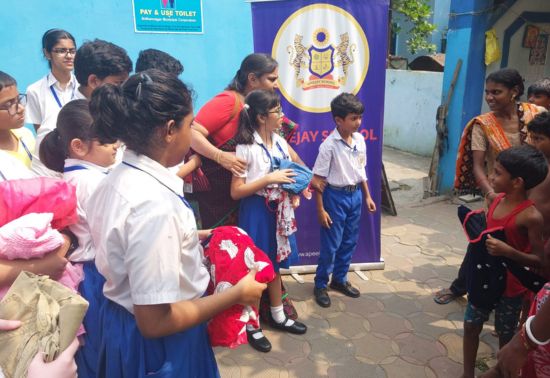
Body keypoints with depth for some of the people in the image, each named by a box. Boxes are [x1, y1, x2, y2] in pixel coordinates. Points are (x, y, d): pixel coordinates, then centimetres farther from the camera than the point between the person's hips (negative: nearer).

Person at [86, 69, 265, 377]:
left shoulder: (118, 178, -3)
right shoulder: (154, 203, -31)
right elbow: (156, 321, -28)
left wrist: (190, 238, 16)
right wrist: (237, 293, -19)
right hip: (159, 345, -8)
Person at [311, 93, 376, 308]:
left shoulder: (360, 140, 1)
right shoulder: (329, 145, -18)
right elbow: (318, 178, -14)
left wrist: (367, 196, 14)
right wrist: (320, 209, -14)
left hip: (355, 195, 6)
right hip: (336, 196, -6)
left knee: (349, 242, 16)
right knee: (331, 244, 3)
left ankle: (339, 280, 34)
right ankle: (320, 285, 21)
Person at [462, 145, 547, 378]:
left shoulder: (531, 217, -24)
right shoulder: (498, 199, -4)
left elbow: (539, 261, -20)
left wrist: (507, 251, -33)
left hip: (510, 286, -6)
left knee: (505, 336, 15)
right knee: (471, 326, 14)